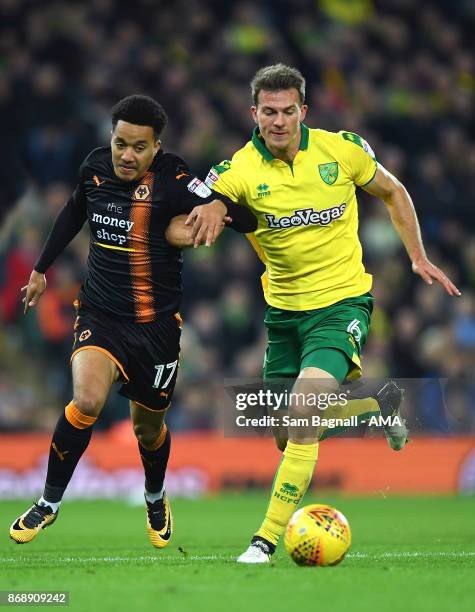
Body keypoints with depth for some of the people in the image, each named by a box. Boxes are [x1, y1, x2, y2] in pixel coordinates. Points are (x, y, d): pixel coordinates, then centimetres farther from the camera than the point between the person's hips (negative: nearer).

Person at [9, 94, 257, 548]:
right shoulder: (95, 167, -3)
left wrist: (219, 205, -44)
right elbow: (74, 213, 20)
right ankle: (49, 503, -6)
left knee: (148, 427, 14)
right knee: (87, 400, -25)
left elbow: (248, 219, -22)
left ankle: (155, 499, 48)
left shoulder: (173, 182, -16)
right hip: (99, 314, 1)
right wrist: (41, 268, 28)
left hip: (156, 324, -1)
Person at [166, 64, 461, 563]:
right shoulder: (239, 171, -10)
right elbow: (177, 229, -16)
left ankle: (267, 539, -15)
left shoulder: (342, 149, -8)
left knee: (303, 412, -23)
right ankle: (380, 403, 39)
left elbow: (392, 192, 11)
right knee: (287, 436, 11)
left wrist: (418, 257, 8)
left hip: (342, 302, -3)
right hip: (283, 311, 3)